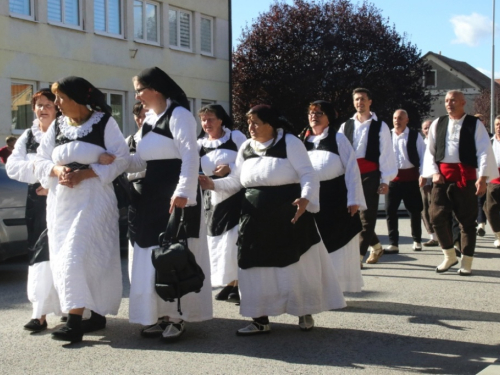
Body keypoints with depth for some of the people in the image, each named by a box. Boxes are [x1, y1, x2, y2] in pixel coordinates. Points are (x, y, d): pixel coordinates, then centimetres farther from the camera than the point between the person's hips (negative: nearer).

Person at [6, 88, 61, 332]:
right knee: (41, 255, 1)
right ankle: (40, 312, 2)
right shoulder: (27, 137, 15)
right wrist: (38, 167, -11)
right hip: (38, 202, 4)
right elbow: (12, 166, 4)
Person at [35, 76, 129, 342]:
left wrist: (83, 174, -15)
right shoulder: (57, 126, 12)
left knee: (77, 256, -14)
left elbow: (120, 159, -7)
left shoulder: (104, 122, -4)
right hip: (60, 200, 6)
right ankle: (96, 316, 14)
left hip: (93, 198, -6)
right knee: (64, 260, 4)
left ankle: (75, 323, -12)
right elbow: (41, 161, 13)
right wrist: (57, 170, -10)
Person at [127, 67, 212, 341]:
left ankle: (177, 316, 4)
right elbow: (141, 161, 16)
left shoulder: (178, 114, -9)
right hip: (152, 194, 9)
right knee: (151, 255, 8)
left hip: (175, 195, -9)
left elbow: (191, 157, -18)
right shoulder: (149, 120, 17)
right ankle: (159, 314, 16)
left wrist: (183, 192, -26)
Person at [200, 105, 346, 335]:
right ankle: (261, 320, 17)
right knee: (256, 267, 6)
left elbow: (308, 175, -13)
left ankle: (305, 313, 24)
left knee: (297, 266, 5)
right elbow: (235, 181, 13)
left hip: (289, 216, -5)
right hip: (256, 219, 5)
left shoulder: (290, 143, -8)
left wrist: (306, 199, -30)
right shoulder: (246, 148, 9)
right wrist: (214, 185, -3)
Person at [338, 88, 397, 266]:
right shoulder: (346, 126, 11)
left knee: (367, 216, -4)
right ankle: (376, 246, 30)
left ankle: (358, 257, -3)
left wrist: (385, 180, -8)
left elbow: (386, 154, -2)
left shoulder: (380, 126, 1)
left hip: (370, 175, -4)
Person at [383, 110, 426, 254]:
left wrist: (422, 174, -8)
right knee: (390, 210, -1)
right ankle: (393, 244, 6)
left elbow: (423, 155, -1)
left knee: (414, 210, 8)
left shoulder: (415, 136, -1)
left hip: (410, 177, -2)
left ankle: (417, 241, 24)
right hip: (392, 177, 2)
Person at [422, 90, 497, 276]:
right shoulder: (437, 124, 11)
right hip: (442, 176, 3)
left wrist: (483, 177, -15)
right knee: (437, 217, -1)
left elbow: (484, 152, -5)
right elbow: (430, 151, 12)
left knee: (467, 220, 3)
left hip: (465, 177, -3)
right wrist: (434, 172, -1)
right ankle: (449, 256, 18)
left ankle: (466, 262, 13)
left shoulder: (474, 124, 0)